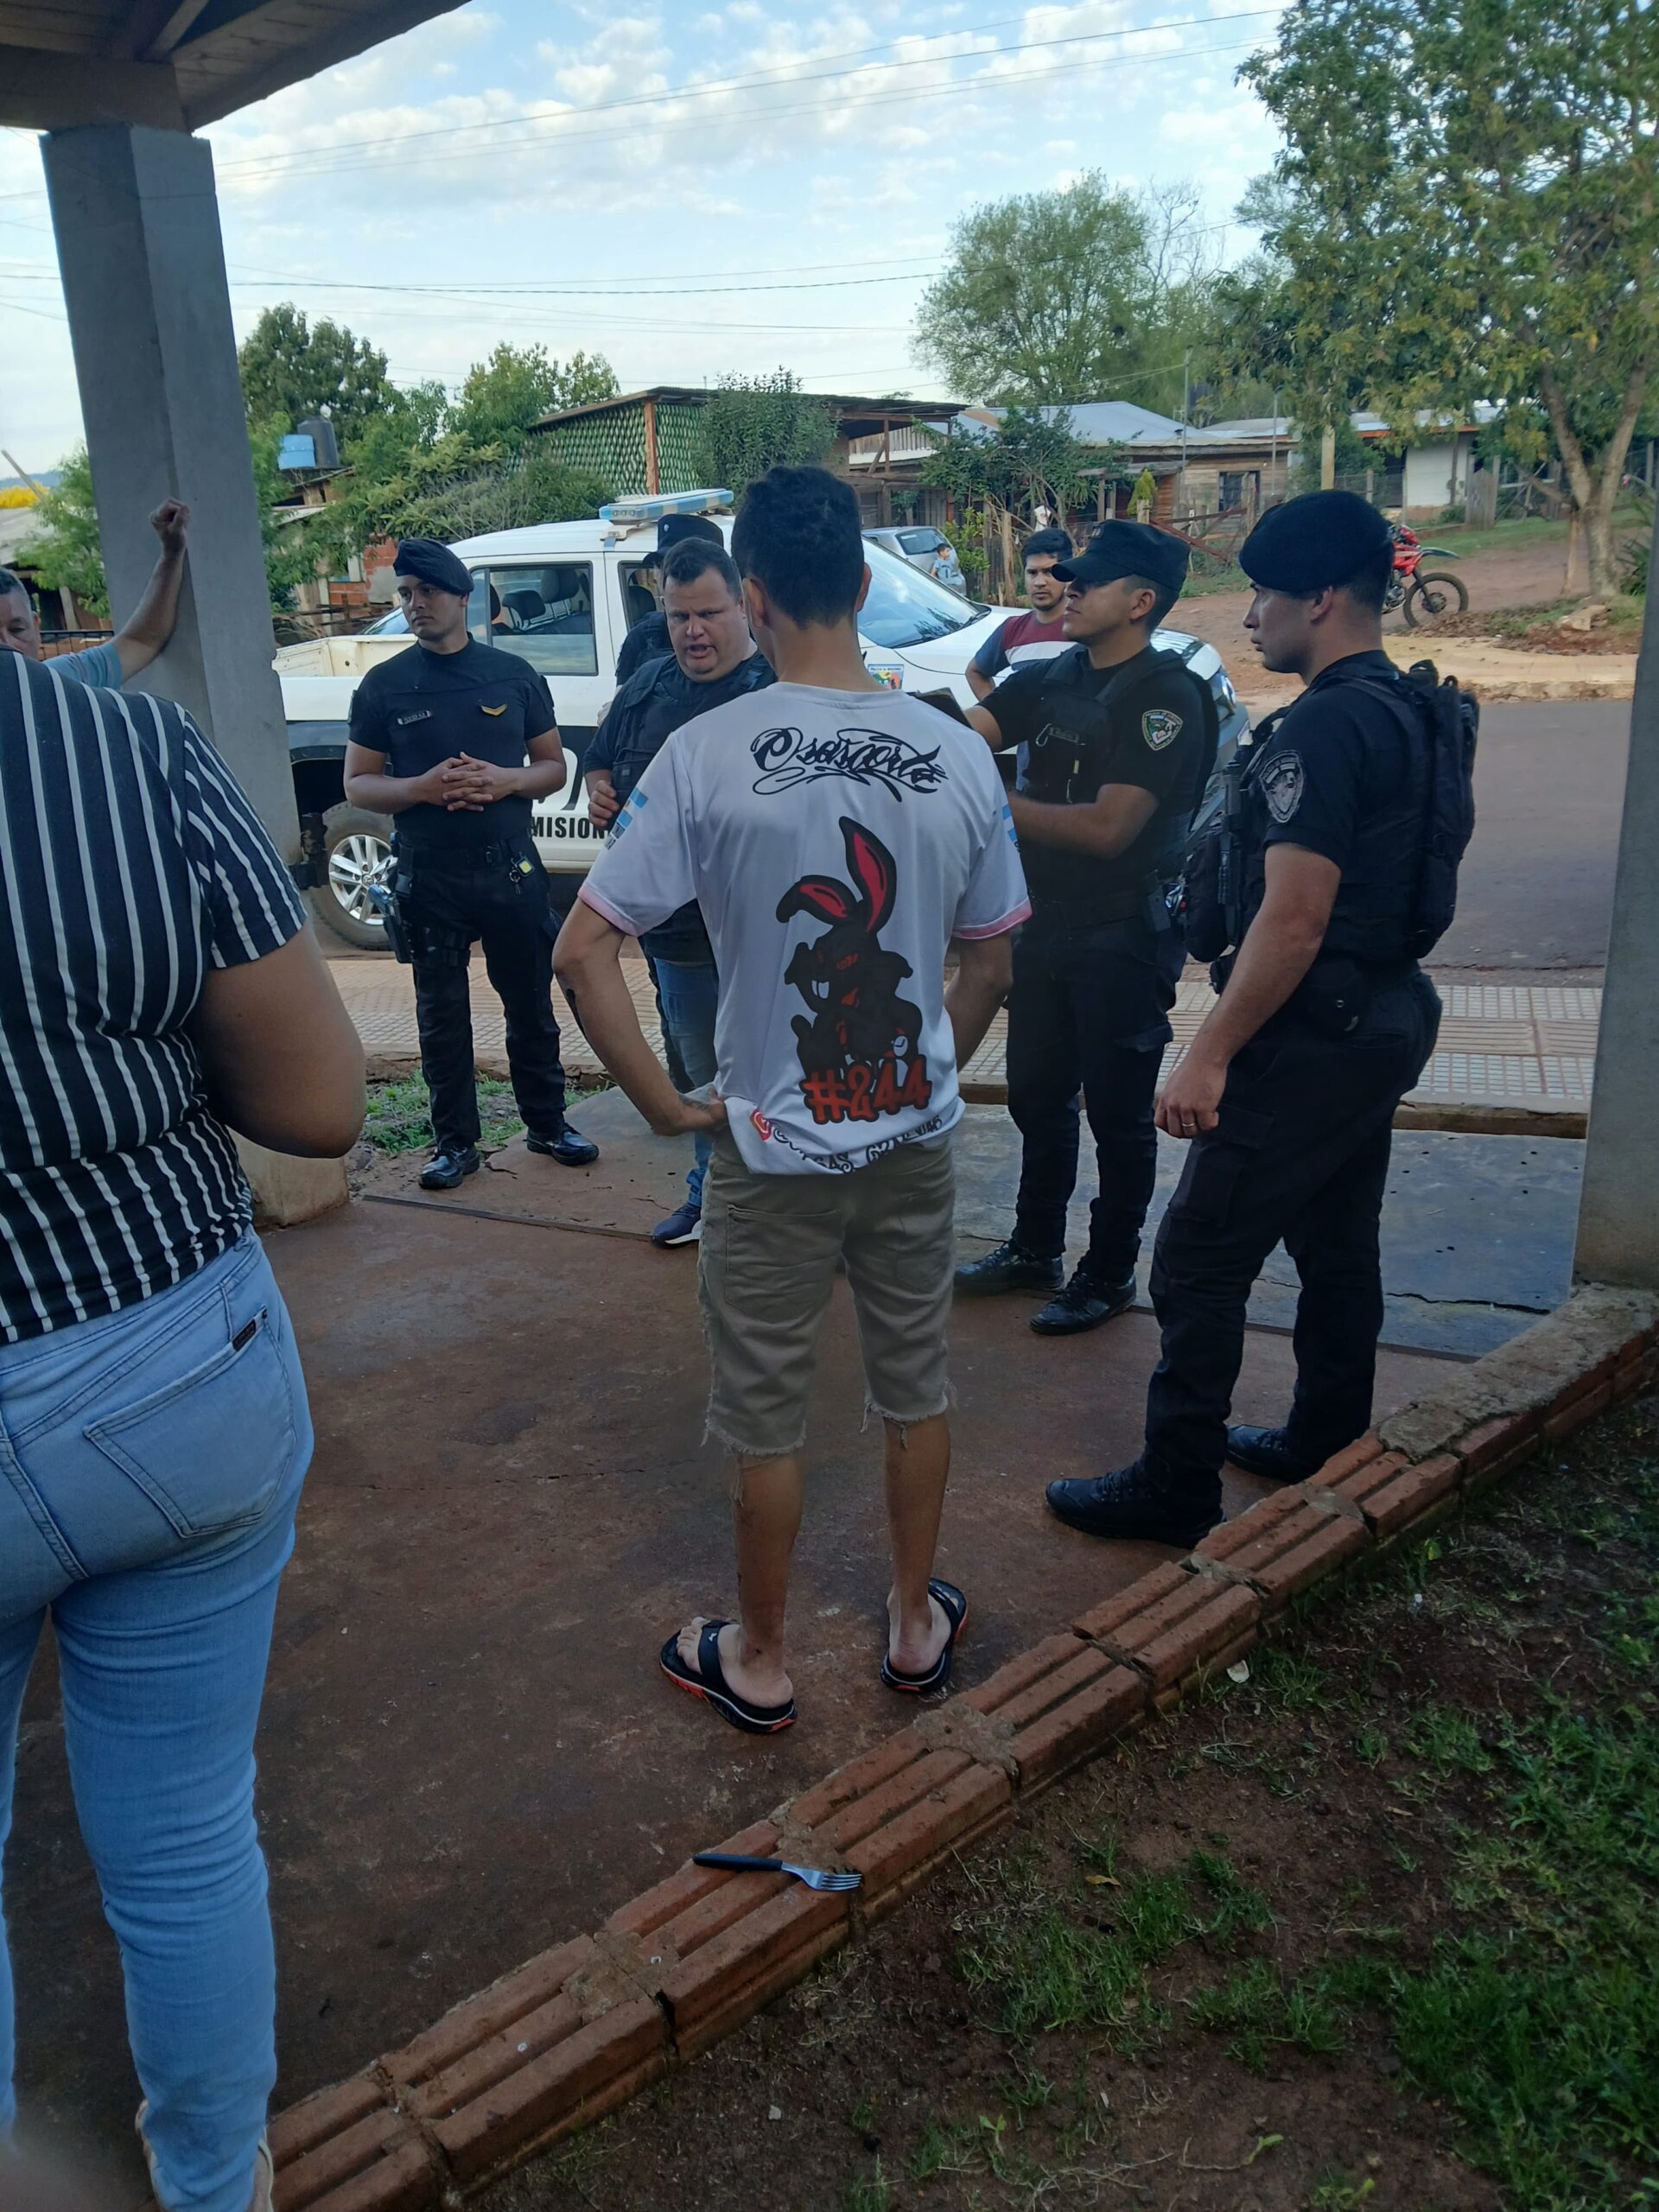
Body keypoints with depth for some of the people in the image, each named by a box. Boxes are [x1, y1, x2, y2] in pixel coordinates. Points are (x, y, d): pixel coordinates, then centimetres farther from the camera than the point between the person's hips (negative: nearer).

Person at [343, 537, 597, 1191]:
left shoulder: (513, 674, 4)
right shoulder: (383, 685, 2)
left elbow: (553, 765, 8)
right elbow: (357, 783, 2)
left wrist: (505, 780, -13)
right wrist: (421, 788, -17)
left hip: (510, 867, 1)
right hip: (428, 875, -1)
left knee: (531, 1002, 10)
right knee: (442, 1013, 7)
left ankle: (547, 1123, 25)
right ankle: (455, 1142, 18)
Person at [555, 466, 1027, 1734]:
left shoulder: (707, 755, -16)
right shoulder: (959, 757, -6)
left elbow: (583, 954, -17)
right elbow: (990, 965, 3)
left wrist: (666, 1105, -7)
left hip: (772, 1151, -3)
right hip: (917, 1140, 3)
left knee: (766, 1418, 13)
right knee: (917, 1388, 20)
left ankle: (759, 1665, 32)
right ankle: (917, 1627, 38)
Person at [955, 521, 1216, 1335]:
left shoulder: (1167, 696, -16)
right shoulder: (1050, 679, 7)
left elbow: (1108, 827, -24)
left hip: (1124, 935, -7)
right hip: (1047, 923, 8)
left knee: (1117, 1113, 5)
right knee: (1037, 1095, 18)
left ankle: (1109, 1275, 21)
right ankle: (1034, 1249, 35)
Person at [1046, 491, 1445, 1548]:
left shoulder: (1324, 727, -20)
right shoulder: (1401, 709, 11)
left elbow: (1293, 918, -25)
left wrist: (1211, 1054, -21)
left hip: (1313, 1035, -10)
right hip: (1384, 1016, 10)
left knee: (1200, 1260, -2)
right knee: (1337, 1242, 20)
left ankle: (1177, 1486, 8)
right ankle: (1328, 1442, 35)